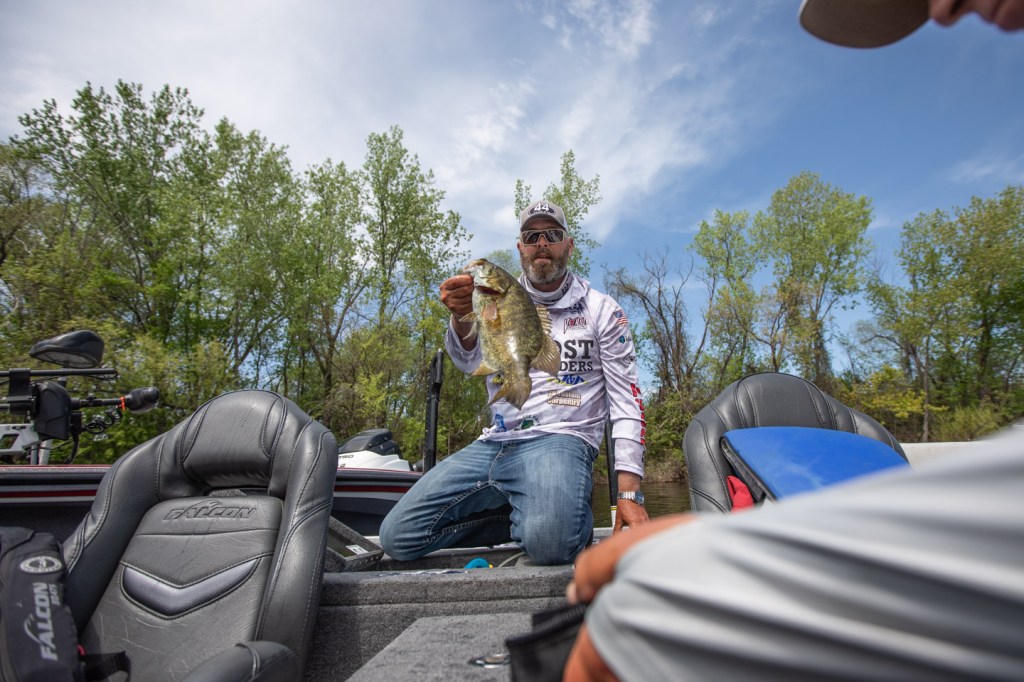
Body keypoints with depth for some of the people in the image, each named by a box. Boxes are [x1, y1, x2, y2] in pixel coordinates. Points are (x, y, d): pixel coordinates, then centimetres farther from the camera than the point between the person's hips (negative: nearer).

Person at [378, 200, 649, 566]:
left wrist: (629, 493, -10)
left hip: (561, 439, -4)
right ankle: (520, 512, 5)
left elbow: (626, 398, 1)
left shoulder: (601, 309, 5)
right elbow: (470, 360, -9)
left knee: (548, 541, -36)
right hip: (494, 443, 4)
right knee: (397, 536, -8)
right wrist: (461, 316, -34)